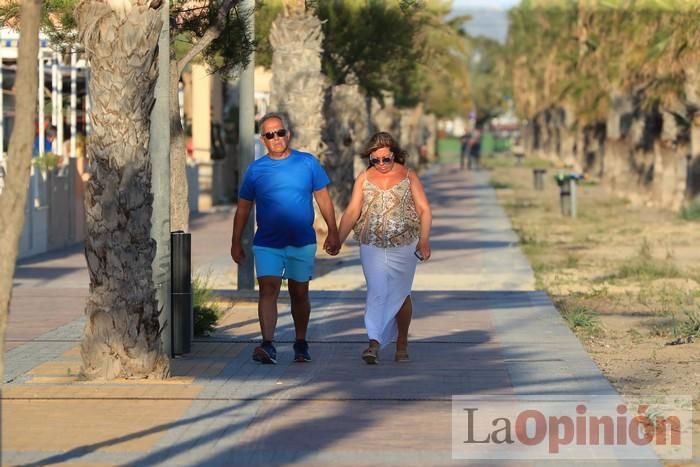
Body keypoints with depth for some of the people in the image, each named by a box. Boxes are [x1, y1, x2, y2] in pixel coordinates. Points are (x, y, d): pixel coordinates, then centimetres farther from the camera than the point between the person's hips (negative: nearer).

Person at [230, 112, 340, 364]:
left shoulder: (308, 163, 1)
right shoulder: (256, 169, 2)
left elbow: (323, 199, 7)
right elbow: (243, 208, 8)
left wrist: (333, 233, 4)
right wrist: (236, 243, 8)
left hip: (302, 242, 1)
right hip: (267, 244, -1)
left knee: (299, 294, 10)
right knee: (268, 290, -15)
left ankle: (301, 344, 26)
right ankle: (268, 345, -23)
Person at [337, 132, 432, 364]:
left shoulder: (409, 176, 3)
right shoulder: (364, 179, 7)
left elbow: (424, 211, 0)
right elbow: (352, 212, 4)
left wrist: (424, 241, -12)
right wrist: (338, 239, -8)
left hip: (404, 246, 0)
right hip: (372, 247, 0)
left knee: (400, 295, 9)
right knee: (377, 292, -12)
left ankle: (402, 344, 21)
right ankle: (374, 343, -18)